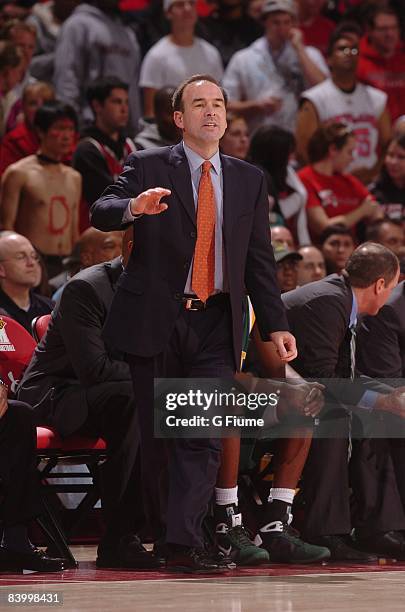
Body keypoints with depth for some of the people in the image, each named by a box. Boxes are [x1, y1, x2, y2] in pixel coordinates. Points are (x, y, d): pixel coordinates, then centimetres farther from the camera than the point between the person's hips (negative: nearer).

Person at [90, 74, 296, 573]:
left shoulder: (249, 180, 14)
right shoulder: (149, 167, 3)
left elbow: (260, 260, 14)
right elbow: (101, 213, -12)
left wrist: (274, 326, 6)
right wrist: (134, 207, -35)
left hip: (215, 325, 2)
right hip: (155, 321, -2)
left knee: (205, 437, -10)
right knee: (154, 435, 3)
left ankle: (183, 545, -14)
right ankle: (145, 537, 17)